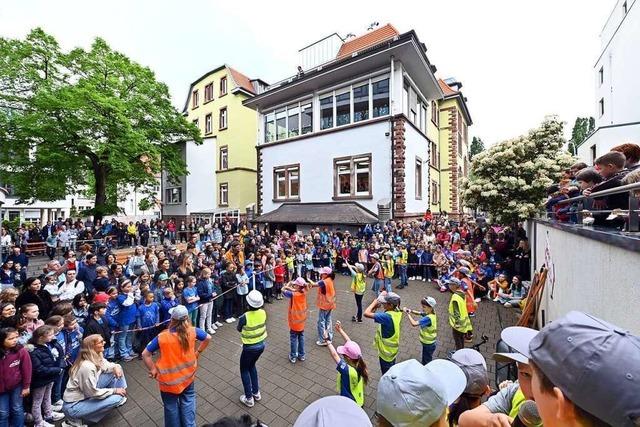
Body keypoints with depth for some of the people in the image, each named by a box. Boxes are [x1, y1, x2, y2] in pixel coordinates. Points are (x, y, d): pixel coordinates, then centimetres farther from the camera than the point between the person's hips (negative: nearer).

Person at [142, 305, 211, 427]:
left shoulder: (162, 337, -23)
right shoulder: (192, 331, -17)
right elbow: (208, 338, -4)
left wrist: (152, 370, 0)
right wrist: (198, 351, 8)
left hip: (169, 380, -1)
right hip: (187, 376, 1)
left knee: (171, 406, 22)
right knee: (188, 401, 25)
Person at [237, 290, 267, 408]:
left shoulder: (244, 317, -27)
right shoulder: (263, 313, -13)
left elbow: (239, 329, -6)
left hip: (249, 348, -5)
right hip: (261, 345, 5)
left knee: (244, 370, 20)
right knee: (252, 366, 29)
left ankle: (249, 398, 27)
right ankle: (256, 392, 38)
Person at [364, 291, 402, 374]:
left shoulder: (387, 317, -37)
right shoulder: (397, 312, -12)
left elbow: (366, 313, -41)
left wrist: (375, 301, -28)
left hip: (386, 350, -8)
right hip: (392, 348, 8)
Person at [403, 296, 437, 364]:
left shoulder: (428, 318, -35)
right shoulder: (432, 313, -8)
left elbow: (414, 323, -40)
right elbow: (419, 313, 2)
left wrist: (407, 313, -31)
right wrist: (411, 311, -17)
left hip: (428, 344, -8)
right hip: (428, 342, 8)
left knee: (426, 362, 12)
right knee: (426, 360, 27)